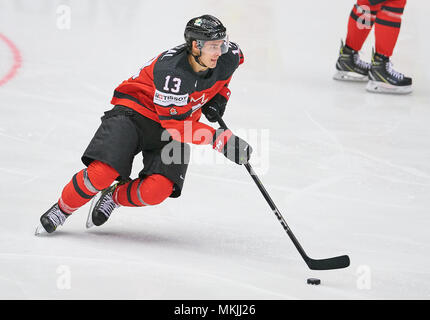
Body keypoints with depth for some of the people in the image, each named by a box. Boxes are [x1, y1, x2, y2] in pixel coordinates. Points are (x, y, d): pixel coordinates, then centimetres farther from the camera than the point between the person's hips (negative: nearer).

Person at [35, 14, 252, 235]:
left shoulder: (228, 58, -14)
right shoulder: (171, 70, -32)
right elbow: (175, 124, -28)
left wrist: (219, 95, 6)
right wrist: (219, 139, -32)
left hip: (176, 120, 5)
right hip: (135, 111, -5)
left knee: (155, 191, -20)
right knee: (102, 173, -23)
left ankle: (115, 196, 11)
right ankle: (62, 209, 4)